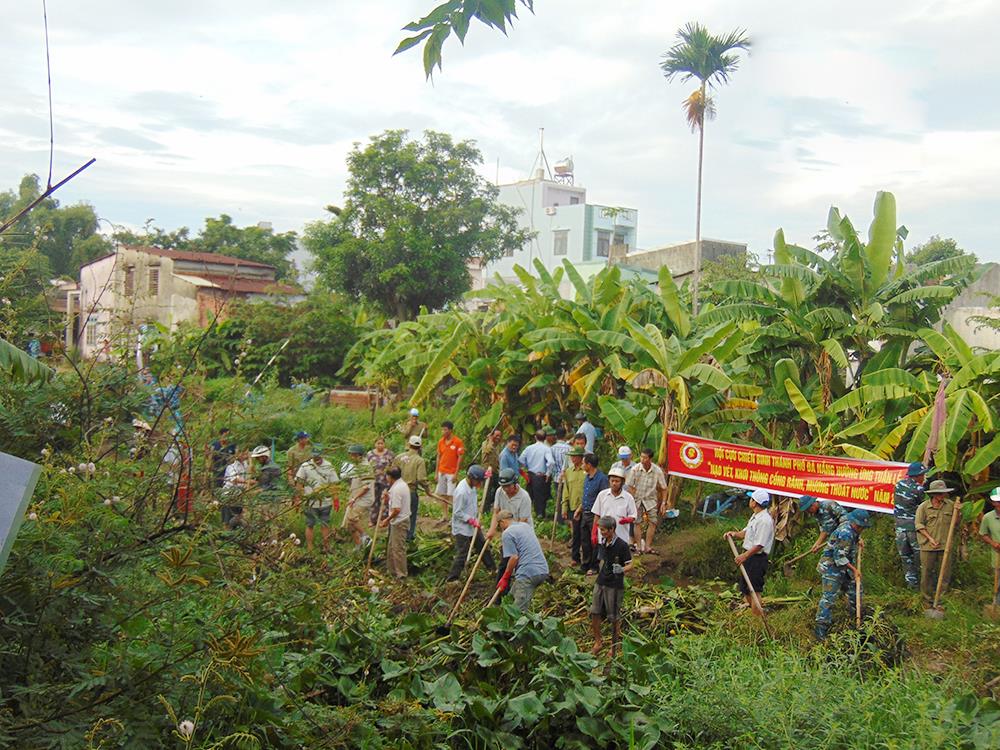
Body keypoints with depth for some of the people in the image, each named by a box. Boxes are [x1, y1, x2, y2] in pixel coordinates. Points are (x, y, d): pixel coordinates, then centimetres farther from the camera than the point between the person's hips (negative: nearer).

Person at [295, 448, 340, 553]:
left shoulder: (329, 466, 2)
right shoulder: (305, 466, -3)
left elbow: (333, 484, 6)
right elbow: (299, 483, 0)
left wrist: (335, 499, 2)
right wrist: (300, 498, -5)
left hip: (326, 502, 2)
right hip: (310, 502, -2)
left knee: (325, 525, 12)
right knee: (309, 525, 5)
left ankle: (326, 547, 22)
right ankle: (309, 549, 13)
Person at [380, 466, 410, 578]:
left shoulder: (396, 489, -23)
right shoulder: (403, 484, 9)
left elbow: (396, 510, -26)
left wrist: (387, 519, -14)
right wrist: (388, 499, 5)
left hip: (399, 522, -10)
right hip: (402, 520, 10)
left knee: (398, 548, -1)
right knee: (391, 546, 20)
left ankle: (401, 574, 6)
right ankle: (392, 570, 29)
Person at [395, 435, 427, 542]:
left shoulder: (399, 457, -2)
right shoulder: (420, 460, -14)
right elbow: (421, 478, -19)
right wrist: (427, 489, -2)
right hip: (412, 492, -3)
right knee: (411, 514, 14)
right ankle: (409, 536, 21)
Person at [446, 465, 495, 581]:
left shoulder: (471, 486, -3)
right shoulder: (461, 491, -29)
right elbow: (457, 512, -25)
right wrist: (472, 520, -26)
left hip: (473, 525, 9)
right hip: (462, 527, -9)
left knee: (482, 545, 22)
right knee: (462, 554, -3)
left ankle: (492, 568, 39)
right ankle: (452, 578, 8)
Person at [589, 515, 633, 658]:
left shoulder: (622, 545, -15)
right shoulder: (602, 543, 5)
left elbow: (630, 565, -12)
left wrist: (621, 569, -30)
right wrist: (595, 571, 23)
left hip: (615, 585, -6)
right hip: (600, 582, 6)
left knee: (614, 617, 4)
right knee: (594, 613, 4)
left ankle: (614, 647, 19)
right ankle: (598, 642, 21)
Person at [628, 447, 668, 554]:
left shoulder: (657, 471, -13)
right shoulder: (635, 469, -15)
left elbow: (664, 488, -1)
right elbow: (631, 487, -7)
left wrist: (663, 503, -5)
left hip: (651, 499, 1)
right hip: (637, 499, 0)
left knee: (653, 522, -8)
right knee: (636, 522, -5)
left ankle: (648, 546, -2)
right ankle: (639, 547, 2)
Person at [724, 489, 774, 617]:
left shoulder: (765, 520, -21)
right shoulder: (755, 517, 12)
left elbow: (759, 545, -24)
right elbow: (746, 533, 19)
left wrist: (744, 556, -24)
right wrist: (734, 534, 0)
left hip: (757, 558, -10)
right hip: (748, 556, 11)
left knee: (753, 591, -7)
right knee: (745, 589, 19)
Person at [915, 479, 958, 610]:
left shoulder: (950, 505, 4)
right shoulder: (923, 506, -5)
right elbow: (918, 524, -4)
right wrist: (930, 538, -11)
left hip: (945, 545, 3)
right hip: (928, 546, -3)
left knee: (946, 573, 6)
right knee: (927, 573, 5)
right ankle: (927, 600, 18)